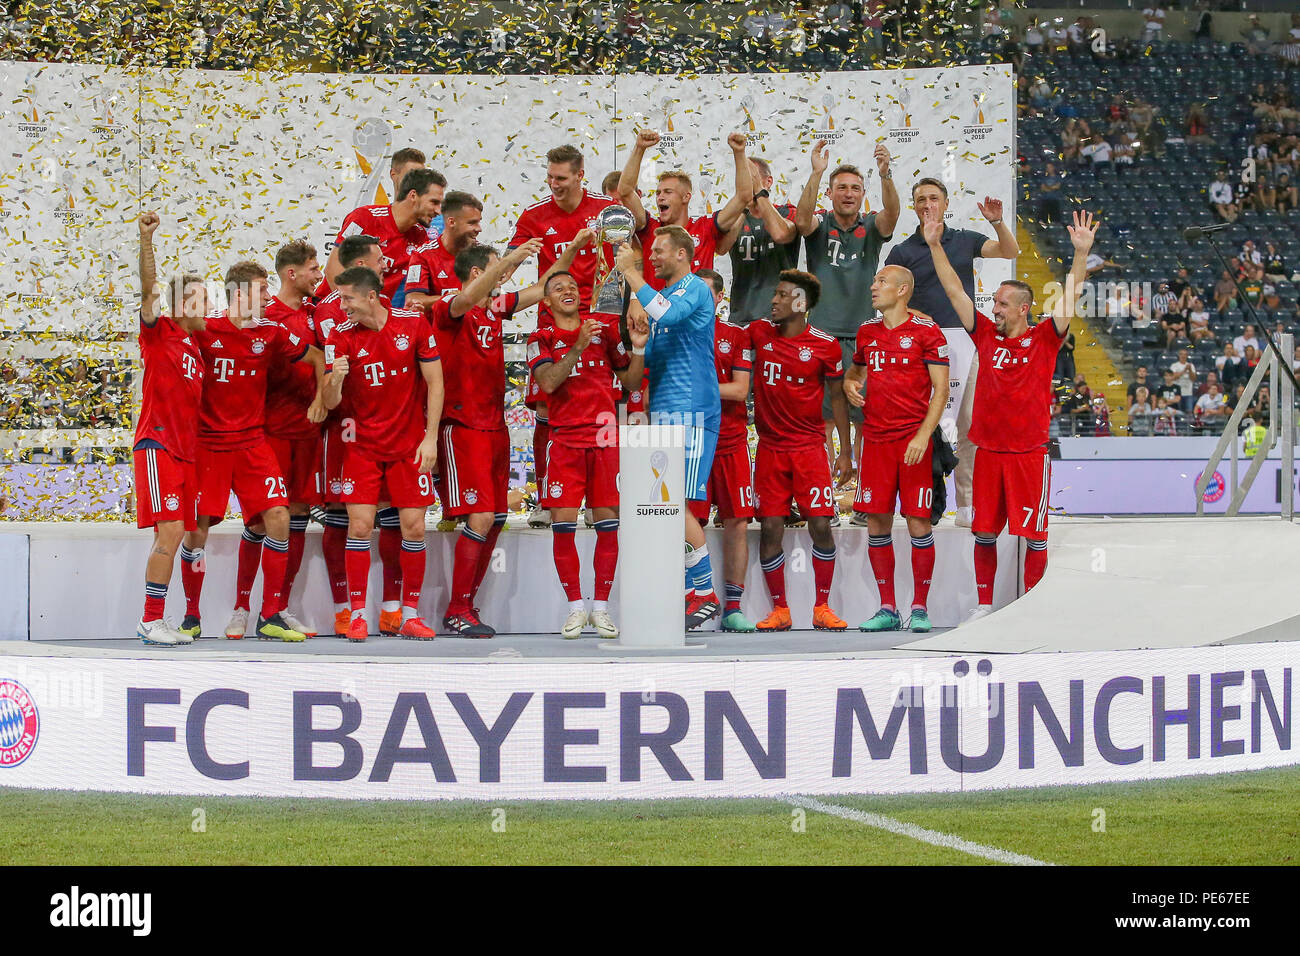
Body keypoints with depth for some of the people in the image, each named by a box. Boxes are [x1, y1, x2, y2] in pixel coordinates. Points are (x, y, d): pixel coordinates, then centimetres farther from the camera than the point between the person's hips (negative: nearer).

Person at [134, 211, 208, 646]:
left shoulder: (198, 348, 19)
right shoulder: (159, 332, 0)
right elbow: (149, 290, -16)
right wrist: (146, 239, -28)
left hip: (187, 449, 7)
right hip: (157, 443, -7)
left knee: (171, 536, 6)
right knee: (171, 530, -16)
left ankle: (156, 621, 10)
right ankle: (151, 620, -12)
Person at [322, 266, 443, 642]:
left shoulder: (413, 324, -7)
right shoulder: (341, 336, -6)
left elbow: (434, 382, -2)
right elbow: (331, 402, -8)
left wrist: (430, 438, -7)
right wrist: (335, 378, -31)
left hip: (410, 443, 0)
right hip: (363, 445, 0)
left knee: (413, 528, -2)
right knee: (359, 526, -8)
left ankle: (410, 616, 7)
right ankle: (358, 615, 0)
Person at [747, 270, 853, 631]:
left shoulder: (825, 345, -6)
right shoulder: (759, 332, 2)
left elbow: (838, 396, 2)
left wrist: (845, 451, 0)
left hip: (810, 446, -2)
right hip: (770, 448, 2)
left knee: (820, 526, -7)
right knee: (770, 528, -1)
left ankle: (822, 608, 4)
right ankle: (779, 611, 7)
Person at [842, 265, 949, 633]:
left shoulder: (926, 332, -3)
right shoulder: (867, 331, 13)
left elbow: (941, 389, -5)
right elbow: (856, 368, 29)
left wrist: (923, 435, -14)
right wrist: (850, 384, 4)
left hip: (914, 440, -5)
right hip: (875, 438, 5)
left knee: (918, 522, -4)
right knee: (877, 523, 2)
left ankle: (920, 608, 3)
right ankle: (887, 609, 9)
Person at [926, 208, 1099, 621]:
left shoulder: (1043, 339, -1)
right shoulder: (987, 335, 8)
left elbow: (1070, 297, -10)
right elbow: (955, 291, 8)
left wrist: (1081, 253, -22)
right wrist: (935, 246, 4)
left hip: (1030, 451, -3)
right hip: (989, 449, 4)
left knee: (1035, 533, -1)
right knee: (983, 532, 6)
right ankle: (984, 606, 15)